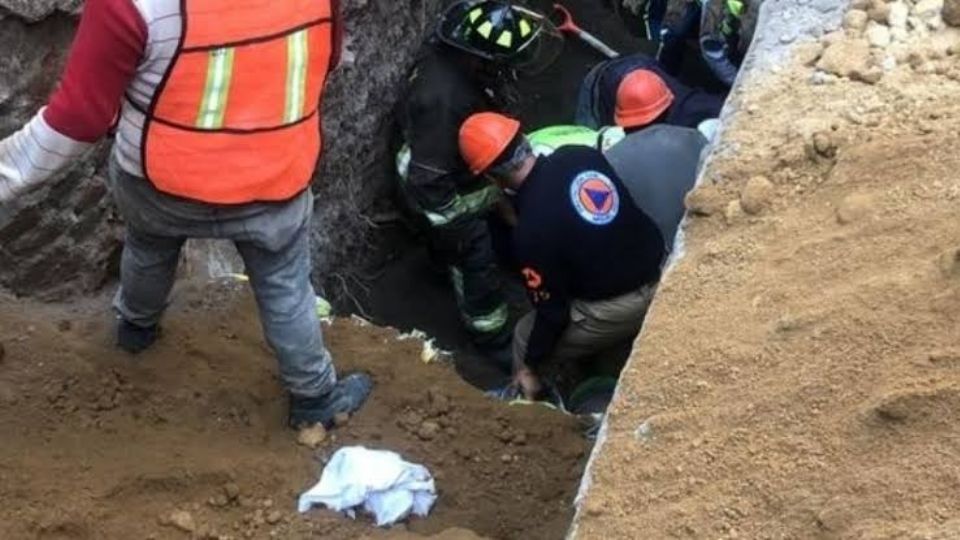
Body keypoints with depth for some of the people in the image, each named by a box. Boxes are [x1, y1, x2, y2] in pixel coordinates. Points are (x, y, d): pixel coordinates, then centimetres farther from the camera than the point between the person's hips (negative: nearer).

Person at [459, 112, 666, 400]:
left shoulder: (532, 228, -26)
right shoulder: (581, 153, -9)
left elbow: (552, 311, -15)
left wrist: (530, 367, 1)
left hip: (616, 308, -7)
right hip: (660, 275, 7)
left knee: (526, 337, 17)